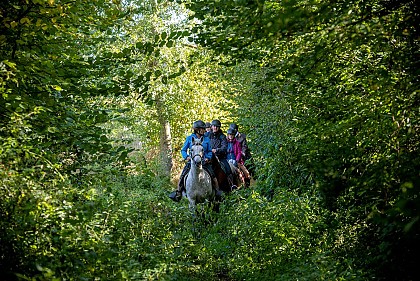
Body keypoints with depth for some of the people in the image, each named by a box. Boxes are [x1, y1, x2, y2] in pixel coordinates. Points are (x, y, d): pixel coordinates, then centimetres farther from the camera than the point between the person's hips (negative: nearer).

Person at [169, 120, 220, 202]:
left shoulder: (206, 139, 8)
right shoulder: (189, 138, 5)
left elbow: (210, 151, 15)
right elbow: (183, 150, 8)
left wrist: (208, 158, -5)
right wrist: (186, 157, -10)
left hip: (204, 162, 1)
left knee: (213, 175, -14)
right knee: (182, 176, -11)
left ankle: (217, 191, 0)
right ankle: (178, 192, -1)